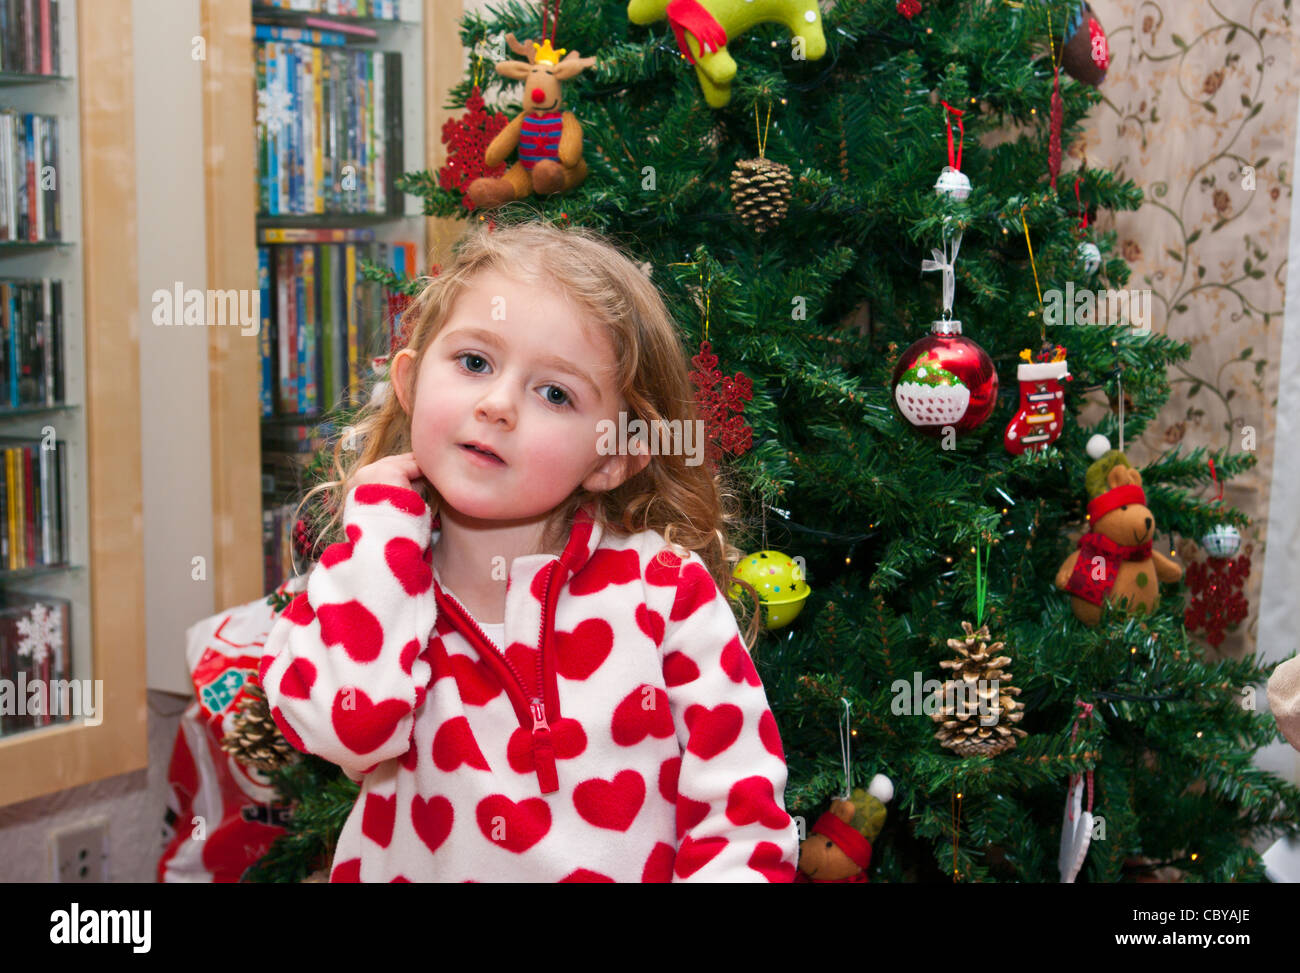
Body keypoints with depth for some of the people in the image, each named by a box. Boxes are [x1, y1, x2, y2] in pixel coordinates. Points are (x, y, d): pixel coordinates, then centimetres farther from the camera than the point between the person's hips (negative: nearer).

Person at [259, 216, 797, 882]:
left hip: (627, 869, -1)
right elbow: (351, 724, -20)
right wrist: (384, 523, -13)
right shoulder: (364, 572, 0)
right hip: (409, 868, 1)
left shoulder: (667, 591, -5)